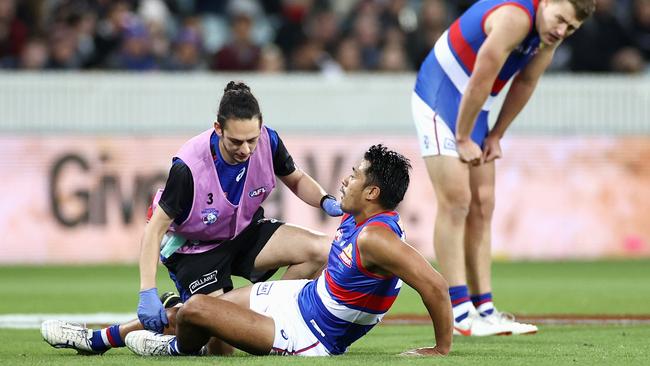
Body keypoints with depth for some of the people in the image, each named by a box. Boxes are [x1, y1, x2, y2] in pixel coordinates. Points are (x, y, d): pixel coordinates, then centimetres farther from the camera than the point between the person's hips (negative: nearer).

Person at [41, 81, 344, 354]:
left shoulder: (268, 141, -18)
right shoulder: (189, 167, -32)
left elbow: (296, 180, 5)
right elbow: (155, 228, -25)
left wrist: (325, 200, -18)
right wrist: (147, 293, -34)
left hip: (247, 232, 5)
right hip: (195, 247, -5)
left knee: (320, 250, -21)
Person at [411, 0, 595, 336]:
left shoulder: (550, 33, 0)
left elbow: (525, 83, 12)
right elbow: (479, 81, -24)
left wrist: (495, 136, 10)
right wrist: (463, 139, -15)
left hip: (470, 108, 9)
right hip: (439, 98, -9)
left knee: (482, 206, 5)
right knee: (455, 199, -15)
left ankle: (483, 309, 6)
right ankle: (460, 314, -16)